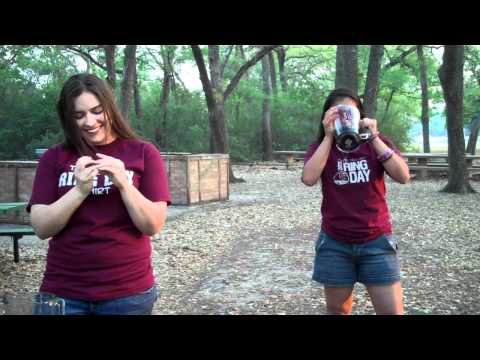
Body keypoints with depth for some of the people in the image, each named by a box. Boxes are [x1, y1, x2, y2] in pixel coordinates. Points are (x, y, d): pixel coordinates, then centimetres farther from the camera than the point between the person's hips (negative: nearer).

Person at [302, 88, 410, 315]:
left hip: (376, 241, 0)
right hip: (335, 244, 0)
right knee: (337, 310, 13)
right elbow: (309, 179, -19)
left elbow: (403, 177, -13)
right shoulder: (320, 148, 1)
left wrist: (373, 138, -17)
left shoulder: (378, 144, 3)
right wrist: (329, 137, -16)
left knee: (392, 311, 0)